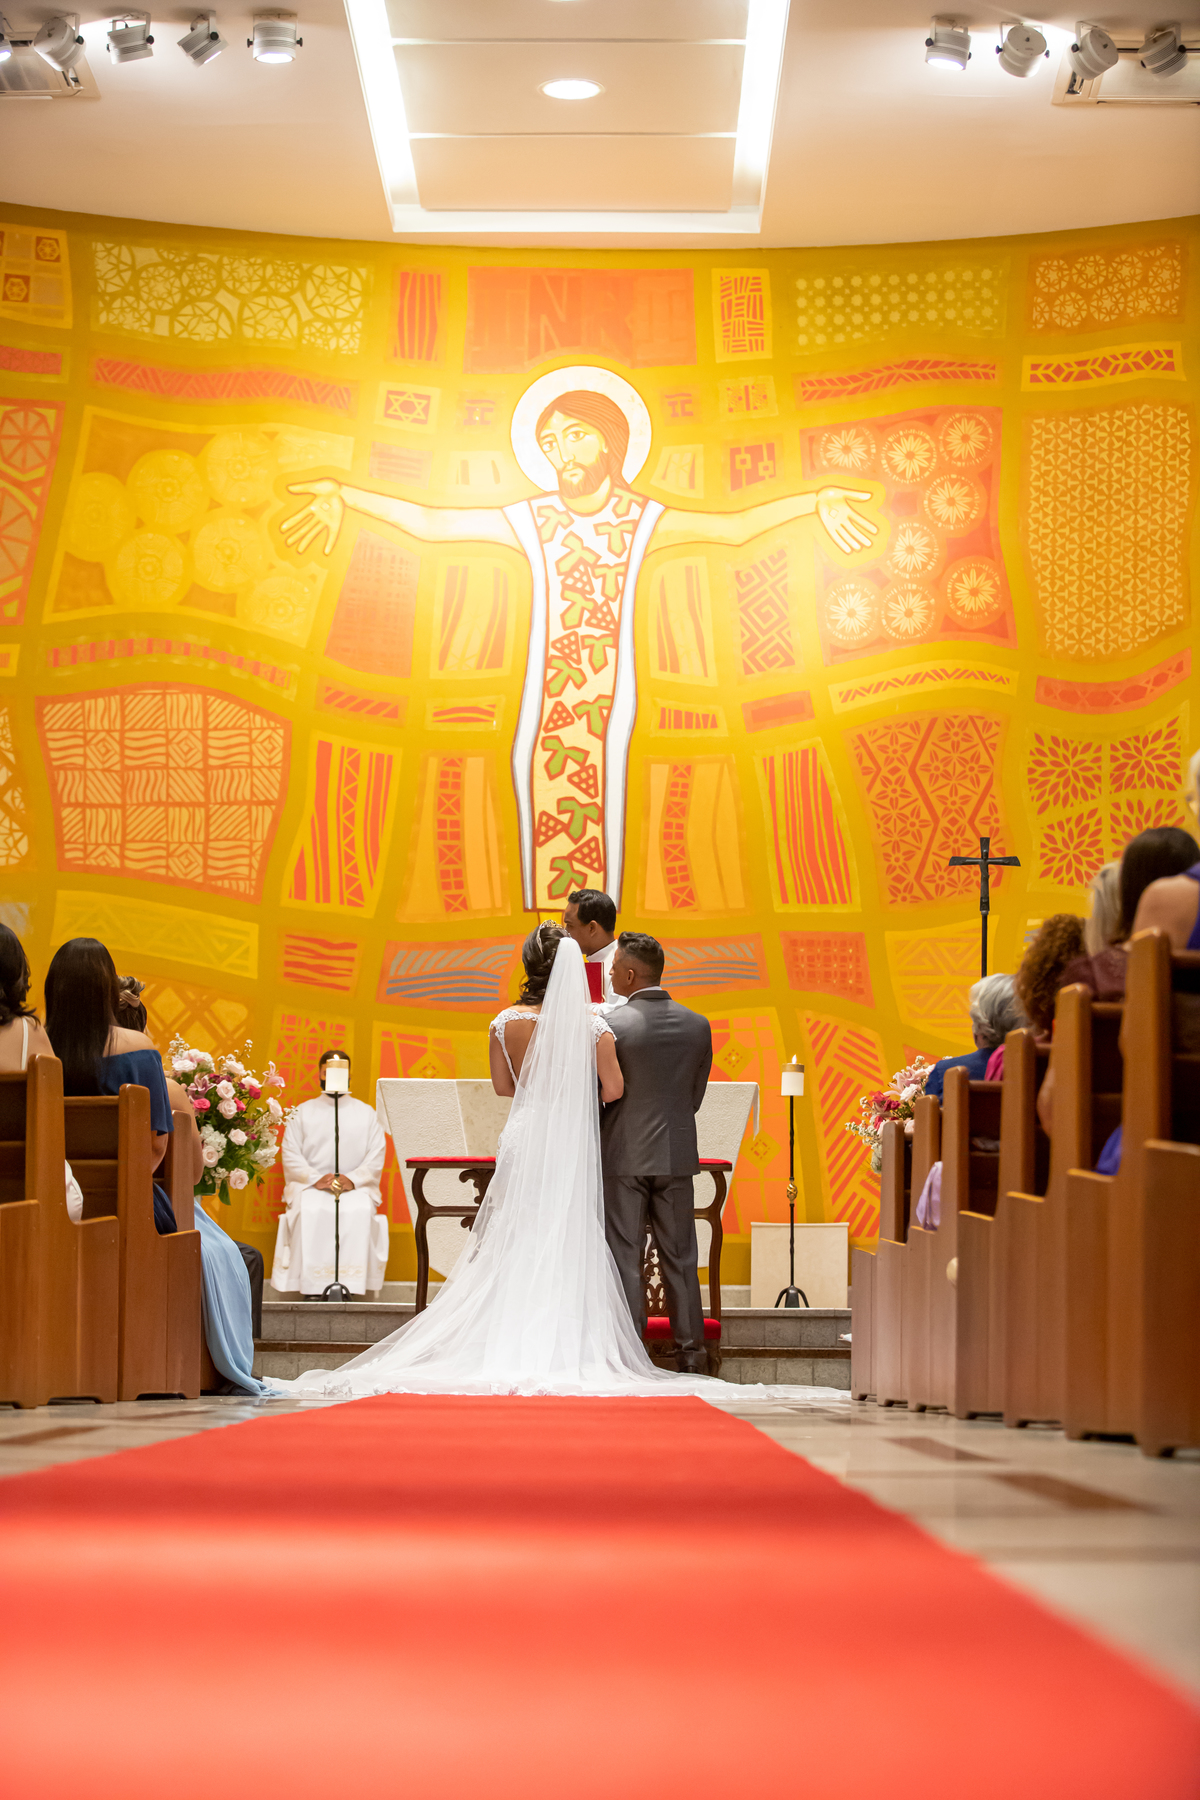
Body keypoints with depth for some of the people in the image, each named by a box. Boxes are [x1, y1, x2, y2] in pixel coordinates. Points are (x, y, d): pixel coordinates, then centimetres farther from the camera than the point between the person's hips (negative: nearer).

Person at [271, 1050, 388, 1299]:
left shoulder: (366, 1113, 15)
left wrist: (353, 1179, -14)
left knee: (360, 1210, -35)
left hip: (355, 1186, 0)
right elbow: (291, 1156, 4)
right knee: (310, 1211, -35)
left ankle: (348, 1285, -34)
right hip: (310, 1185, 0)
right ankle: (312, 1288, -35)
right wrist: (315, 1179, -15)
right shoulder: (302, 1113, 14)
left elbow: (376, 1157, 5)